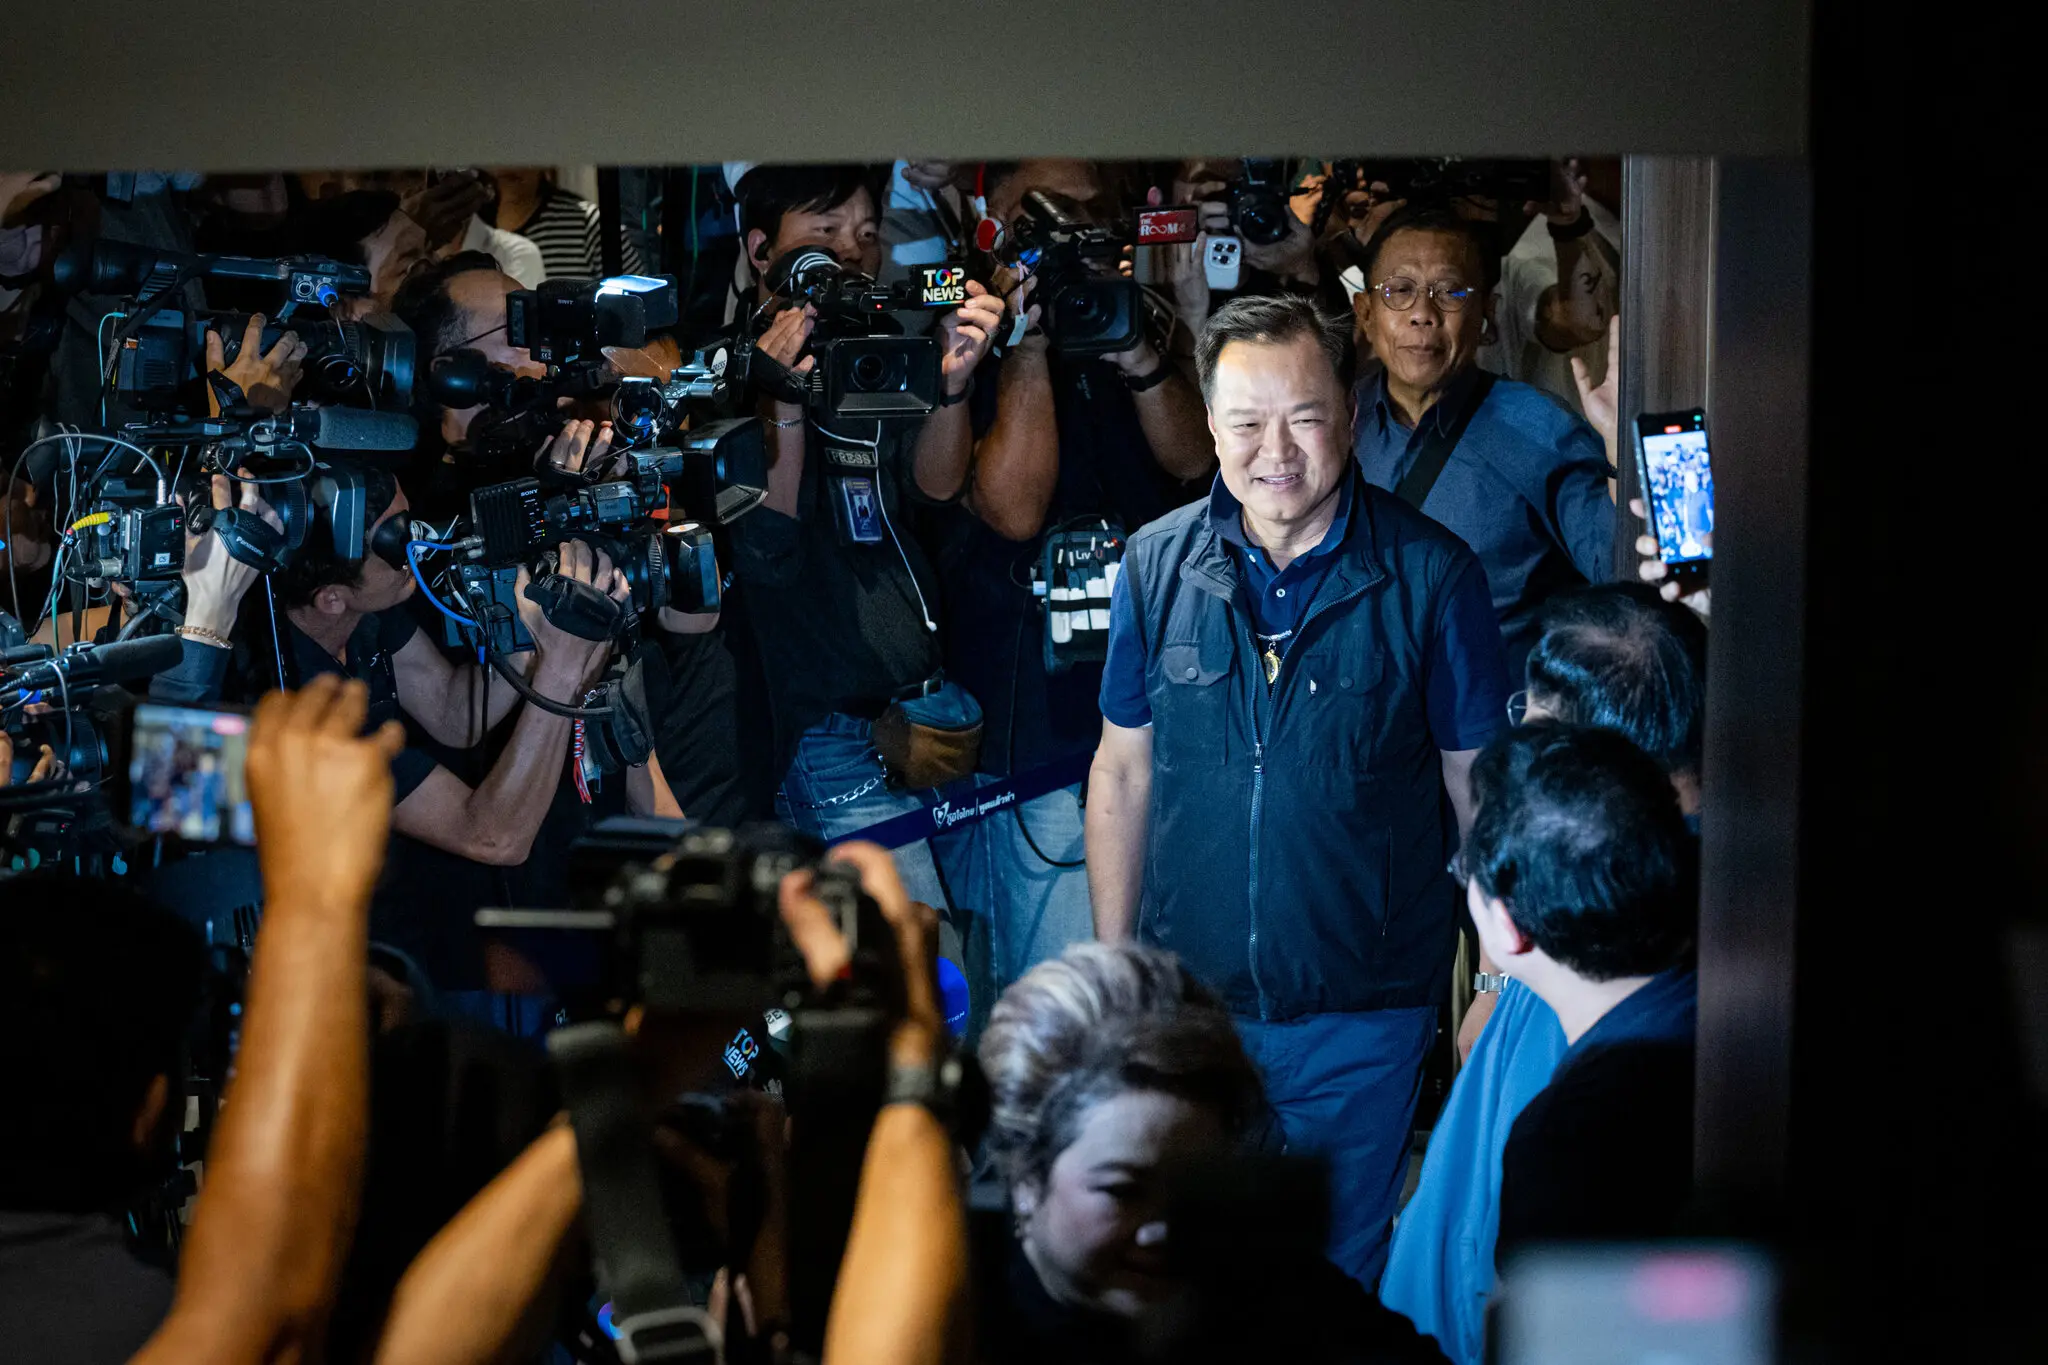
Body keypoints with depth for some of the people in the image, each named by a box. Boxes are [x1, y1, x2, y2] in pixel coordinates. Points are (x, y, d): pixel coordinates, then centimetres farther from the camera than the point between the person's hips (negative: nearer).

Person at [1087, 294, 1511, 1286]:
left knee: (1341, 1272, 13)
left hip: (1363, 1020, -2)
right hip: (1188, 997, 2)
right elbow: (1123, 771, 6)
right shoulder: (1157, 564, -2)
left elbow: (1479, 785, -2)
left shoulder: (1431, 575, -10)